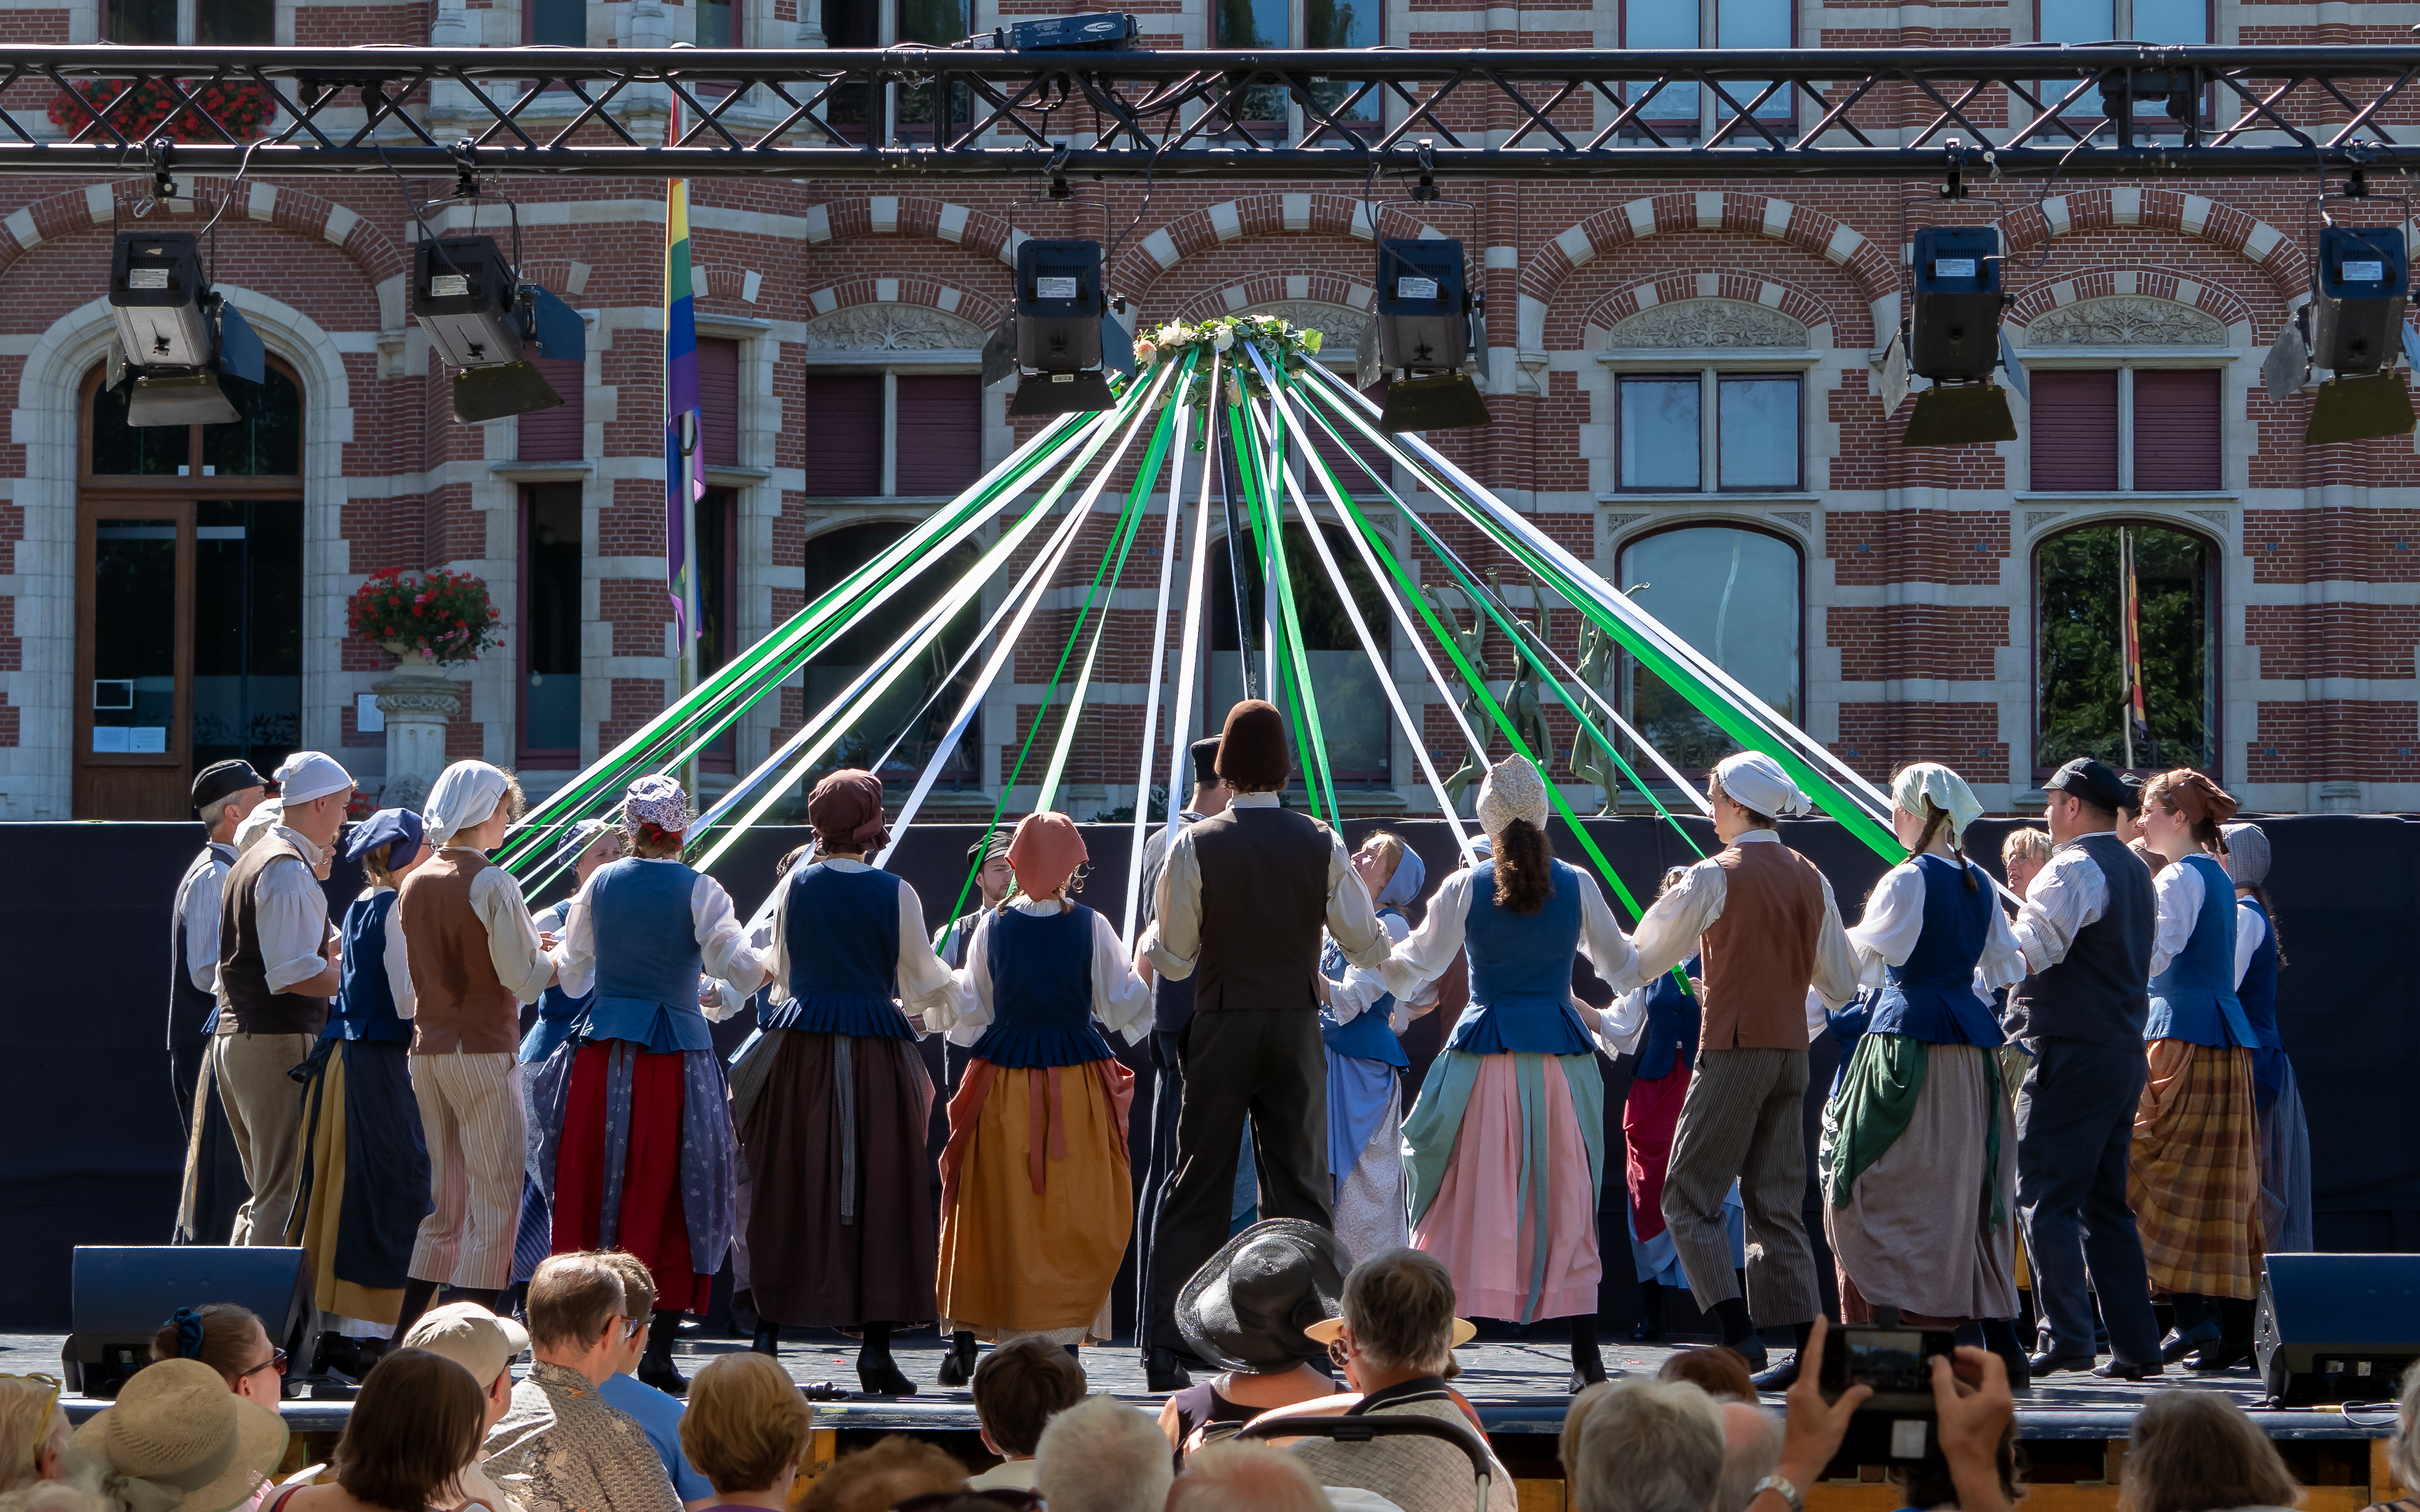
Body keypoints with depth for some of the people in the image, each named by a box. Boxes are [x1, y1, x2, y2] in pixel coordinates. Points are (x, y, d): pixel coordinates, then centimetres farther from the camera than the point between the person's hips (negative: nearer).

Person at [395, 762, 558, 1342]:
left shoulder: (414, 885, 9)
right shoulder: (492, 884, -13)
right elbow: (523, 978, -13)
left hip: (427, 1052, 7)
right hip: (483, 1052, -7)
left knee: (445, 1207, 14)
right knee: (496, 1203, -2)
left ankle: (404, 1342, 12)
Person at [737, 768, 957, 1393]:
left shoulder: (796, 885, 5)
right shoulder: (895, 894, -2)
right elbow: (926, 985, 6)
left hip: (799, 1044, 2)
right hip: (877, 1048, -2)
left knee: (786, 1189, 8)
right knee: (880, 1191, 2)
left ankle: (768, 1332, 7)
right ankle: (876, 1347, -1)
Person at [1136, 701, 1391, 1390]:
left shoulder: (1195, 846, -7)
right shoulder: (1321, 844, -2)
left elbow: (1173, 961, -3)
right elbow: (1366, 946, 2)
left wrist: (1150, 940, 19)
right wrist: (1392, 928, 24)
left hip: (1221, 1029, -1)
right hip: (1297, 1025, 1)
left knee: (1198, 1185, 5)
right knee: (1302, 1183, 7)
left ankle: (1166, 1351, 3)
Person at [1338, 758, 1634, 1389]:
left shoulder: (1465, 887, -1)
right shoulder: (1576, 886, 4)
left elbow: (1414, 962, 5)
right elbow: (1619, 964, 17)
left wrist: (1344, 995, 16)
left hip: (1482, 1058, -1)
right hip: (1561, 1055, 1)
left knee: (1465, 1201, 3)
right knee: (1566, 1202, 6)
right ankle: (1586, 1356, 3)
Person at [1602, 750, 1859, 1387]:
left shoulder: (1716, 875, -9)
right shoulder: (1810, 879, 10)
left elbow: (1640, 963, 0)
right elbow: (1840, 983, 14)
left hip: (1734, 1048, -7)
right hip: (1792, 1049, 7)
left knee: (1689, 1195, -1)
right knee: (1776, 1203, 9)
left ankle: (1739, 1336, -12)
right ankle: (1809, 1352, 4)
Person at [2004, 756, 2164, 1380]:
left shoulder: (2073, 869, -12)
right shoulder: (2135, 871, 18)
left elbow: (2028, 953, -19)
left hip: (2073, 1054, -9)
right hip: (2125, 1053, 9)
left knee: (2045, 1200, -7)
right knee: (2107, 1205, 12)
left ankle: (2066, 1337, -16)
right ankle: (2135, 1346, 10)